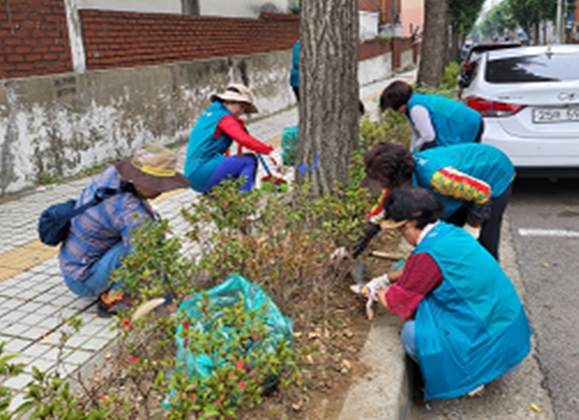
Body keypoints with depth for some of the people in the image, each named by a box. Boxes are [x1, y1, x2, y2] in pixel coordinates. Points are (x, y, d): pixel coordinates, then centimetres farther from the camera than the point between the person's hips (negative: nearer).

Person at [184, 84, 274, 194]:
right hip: (204, 173, -10)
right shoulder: (224, 117, -11)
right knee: (249, 160, -11)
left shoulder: (212, 112, 18)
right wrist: (269, 150, -19)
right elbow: (244, 139, -24)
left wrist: (239, 123, 10)